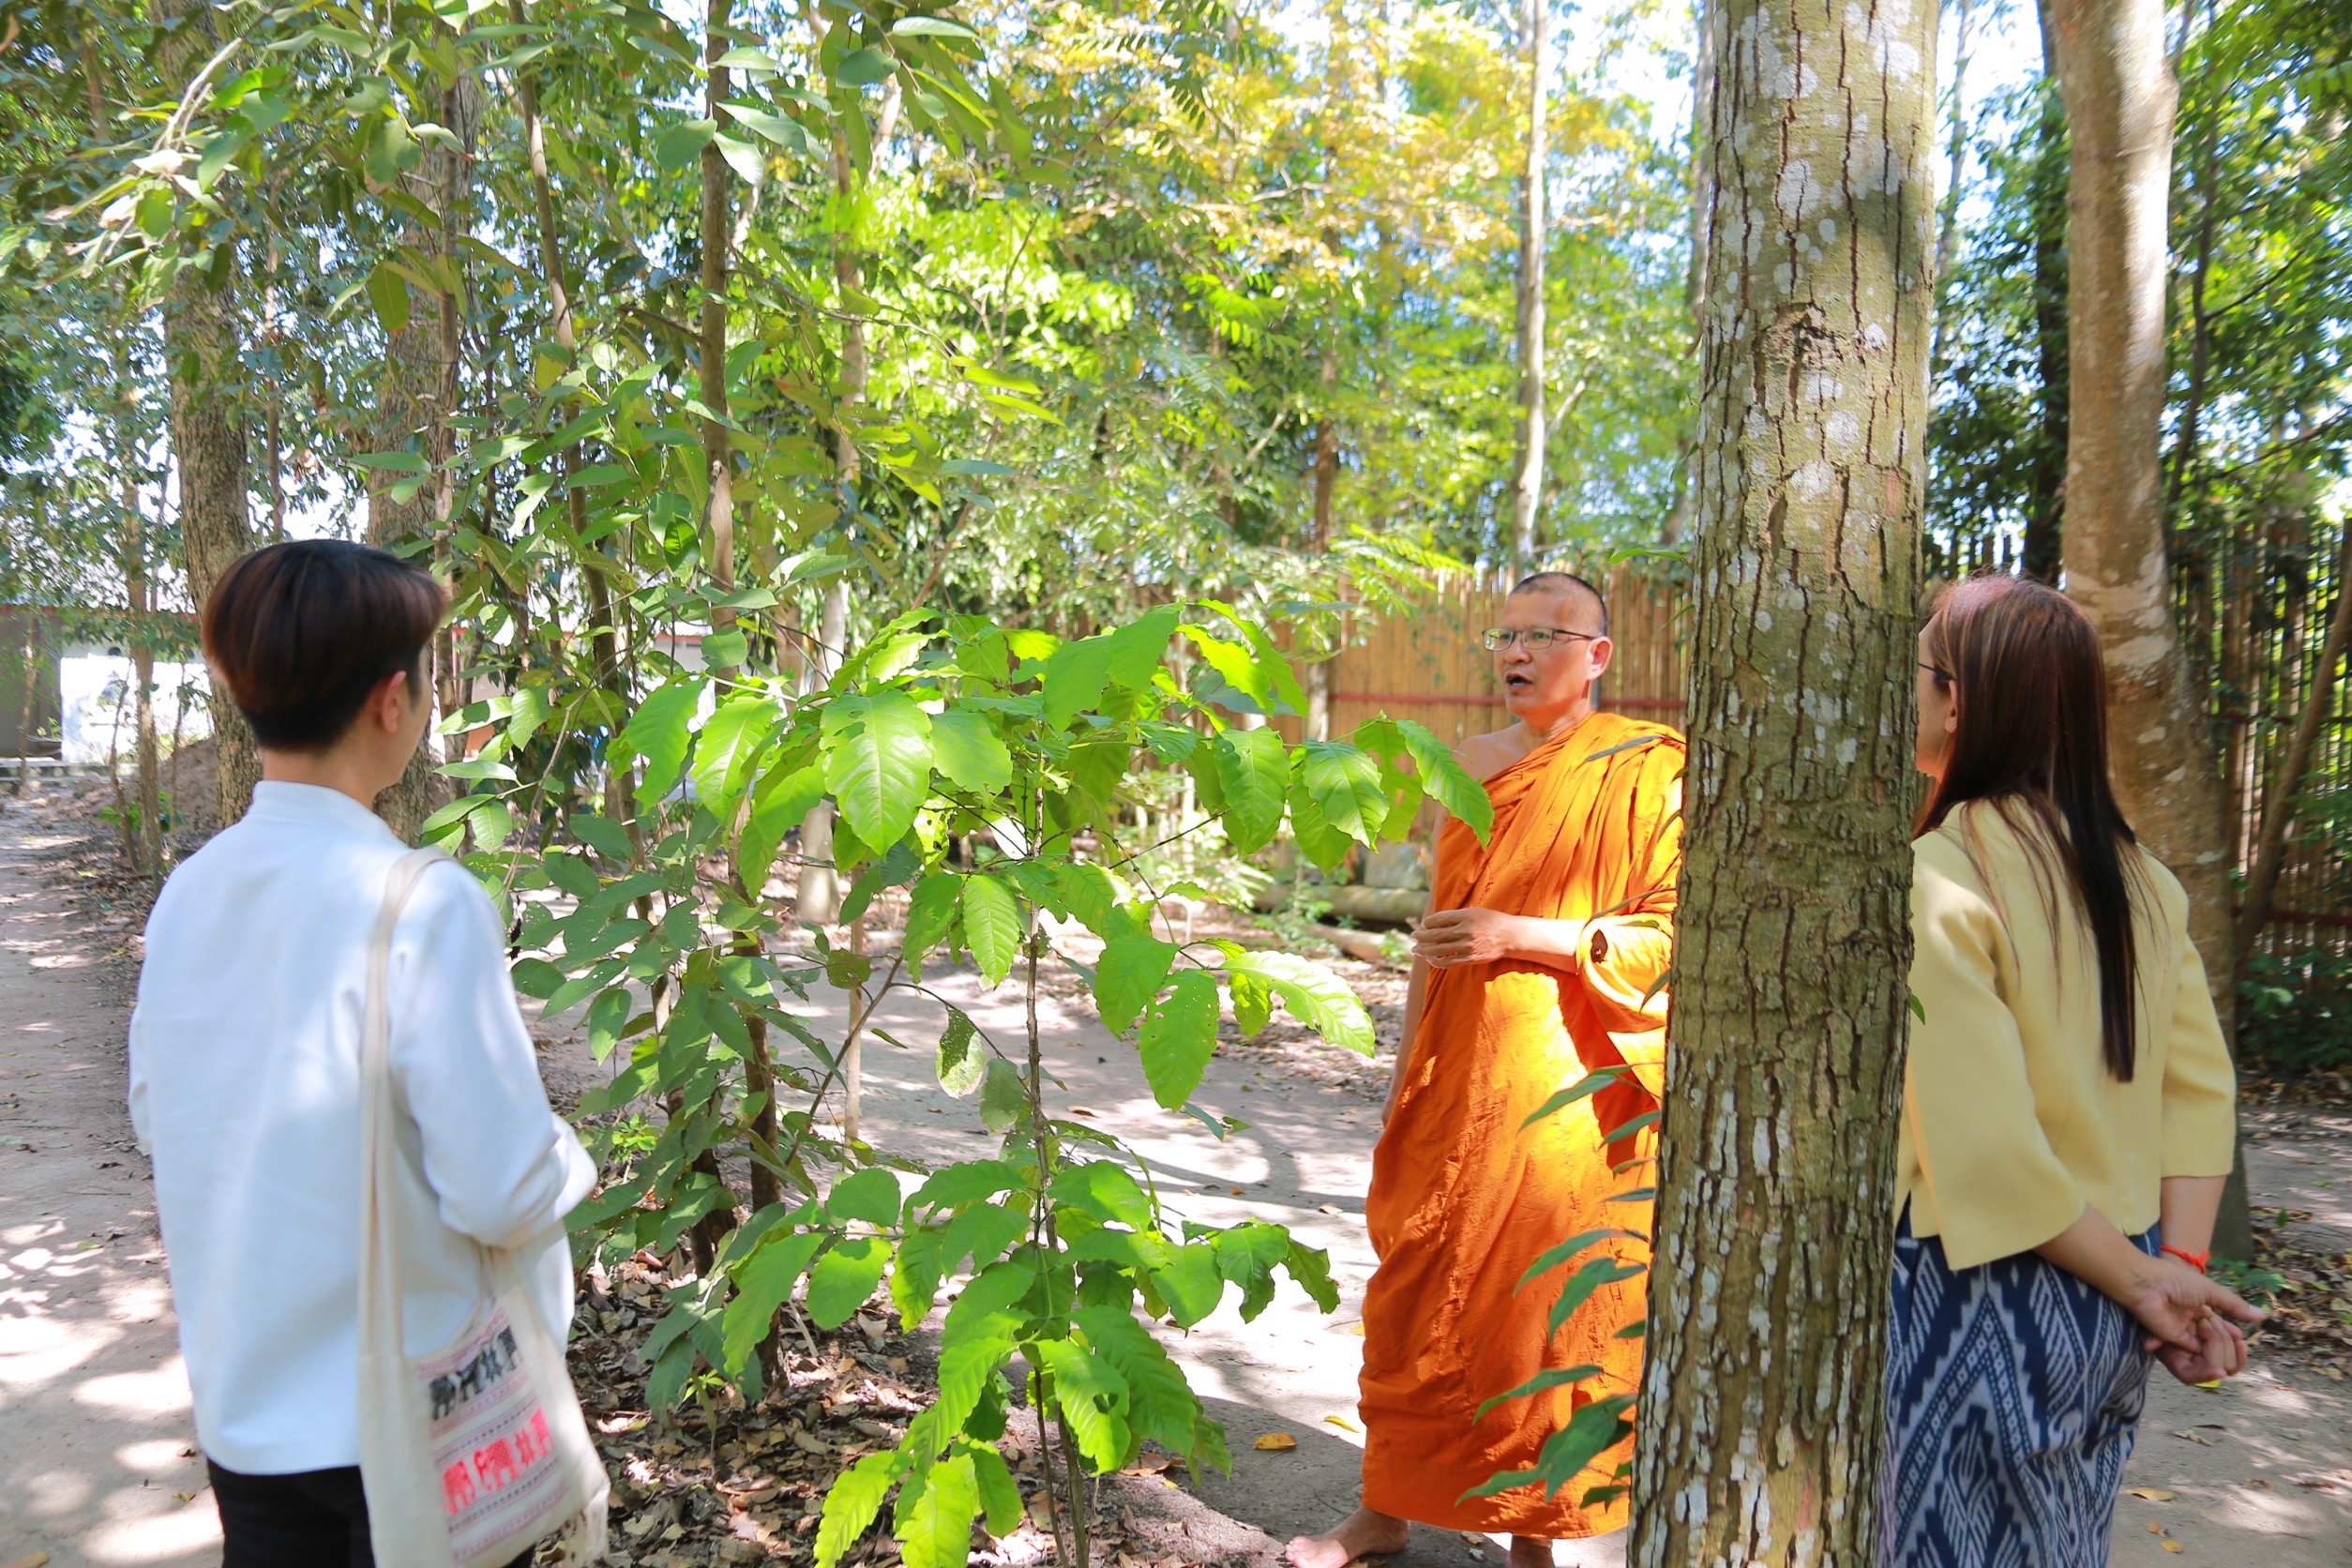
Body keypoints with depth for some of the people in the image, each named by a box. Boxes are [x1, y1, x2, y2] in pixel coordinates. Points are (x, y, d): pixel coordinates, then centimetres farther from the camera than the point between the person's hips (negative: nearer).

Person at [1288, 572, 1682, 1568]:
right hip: (1457, 1076, 5)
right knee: (1416, 1293, 11)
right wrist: (1407, 1066, 15)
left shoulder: (1648, 772, -6)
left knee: (1547, 1310, 4)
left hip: (1564, 1092, -5)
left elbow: (1670, 933, -11)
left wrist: (1521, 936, -20)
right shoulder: (1474, 762, 10)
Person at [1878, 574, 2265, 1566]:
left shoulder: (1934, 881, -19)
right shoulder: (2138, 878, 4)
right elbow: (2200, 1087, 3)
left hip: (1983, 1290, -7)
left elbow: (1981, 1139, -23)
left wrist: (2139, 1280, -12)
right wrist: (2178, 1263, -3)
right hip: (2101, 1322, 7)